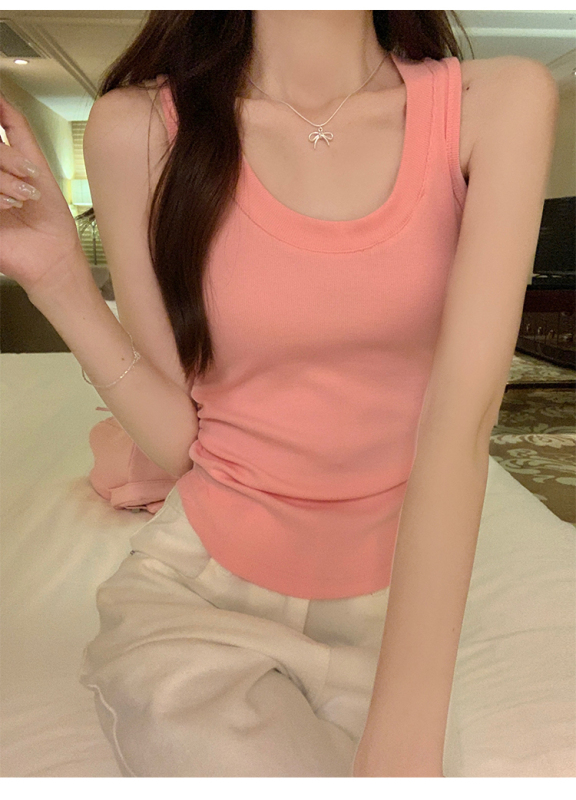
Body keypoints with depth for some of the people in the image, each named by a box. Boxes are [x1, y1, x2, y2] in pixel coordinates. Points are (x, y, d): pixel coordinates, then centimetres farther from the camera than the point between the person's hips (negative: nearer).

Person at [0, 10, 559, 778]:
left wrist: (403, 741, -24)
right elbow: (179, 440, -6)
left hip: (392, 604, 3)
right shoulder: (141, 127, -8)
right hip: (192, 594, -1)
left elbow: (463, 412, -20)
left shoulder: (499, 105, -8)